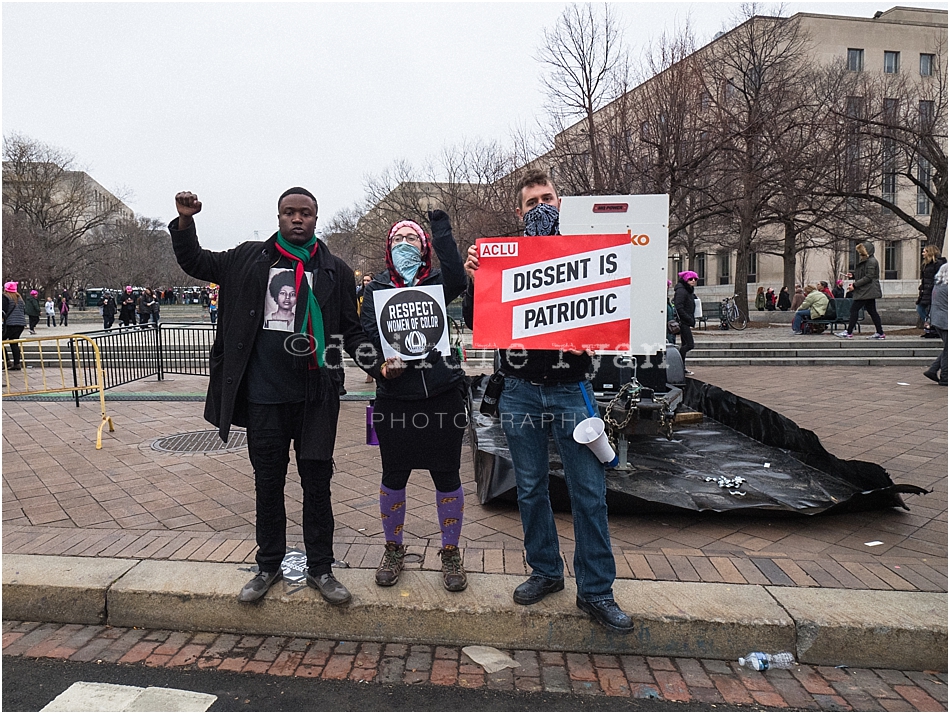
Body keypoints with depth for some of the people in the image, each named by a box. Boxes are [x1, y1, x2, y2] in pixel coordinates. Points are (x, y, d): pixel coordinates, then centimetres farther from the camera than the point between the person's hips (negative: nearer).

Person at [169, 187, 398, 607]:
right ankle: (269, 565, 30)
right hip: (265, 395, 1)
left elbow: (351, 331, 6)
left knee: (317, 484, 7)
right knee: (267, 482, 13)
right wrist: (184, 222, 0)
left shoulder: (335, 271, 4)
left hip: (317, 397, -1)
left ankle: (320, 569, 23)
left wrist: (377, 363, -10)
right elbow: (195, 263, 17)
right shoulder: (250, 259, 6)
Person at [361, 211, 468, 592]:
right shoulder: (375, 288, 9)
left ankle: (450, 553, 26)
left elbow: (457, 280, -17)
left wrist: (441, 226, -16)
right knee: (393, 477, 12)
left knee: (447, 477, 7)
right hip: (395, 398, 1)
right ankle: (393, 550, 33)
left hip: (443, 395, -1)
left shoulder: (437, 282, 6)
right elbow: (368, 334, -2)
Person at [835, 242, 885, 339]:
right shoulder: (865, 261, 18)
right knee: (871, 311, 10)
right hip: (868, 291, 11)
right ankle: (880, 333, 12)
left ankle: (848, 332, -8)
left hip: (867, 291, -11)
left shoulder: (871, 261, -13)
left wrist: (855, 284, -19)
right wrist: (853, 276, 10)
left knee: (854, 309, -9)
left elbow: (868, 277, -19)